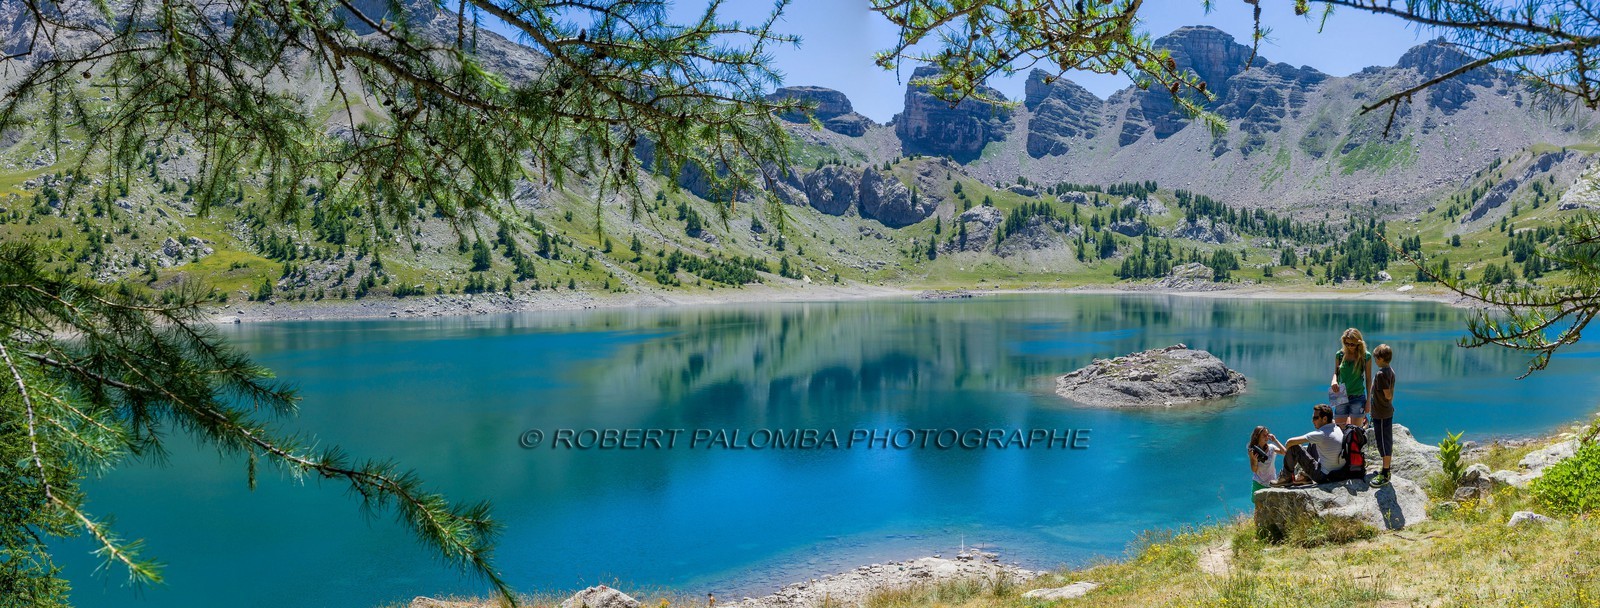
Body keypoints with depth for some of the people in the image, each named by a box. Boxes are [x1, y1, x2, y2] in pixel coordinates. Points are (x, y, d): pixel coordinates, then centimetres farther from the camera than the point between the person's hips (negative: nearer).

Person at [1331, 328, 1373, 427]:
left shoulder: (1366, 356, -4)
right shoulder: (1340, 354, 1)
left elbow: (1368, 379, 1)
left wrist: (1368, 400, 0)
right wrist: (1334, 380, -11)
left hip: (1358, 397, -2)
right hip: (1341, 397, 2)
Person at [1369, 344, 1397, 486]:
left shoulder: (1381, 374, -22)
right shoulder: (1390, 370, 7)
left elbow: (1388, 395, -24)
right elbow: (1391, 394, 13)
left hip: (1381, 414, -9)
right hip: (1388, 412, 9)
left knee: (1383, 442, -2)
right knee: (1387, 441, 17)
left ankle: (1385, 475, 5)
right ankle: (1386, 470, 28)